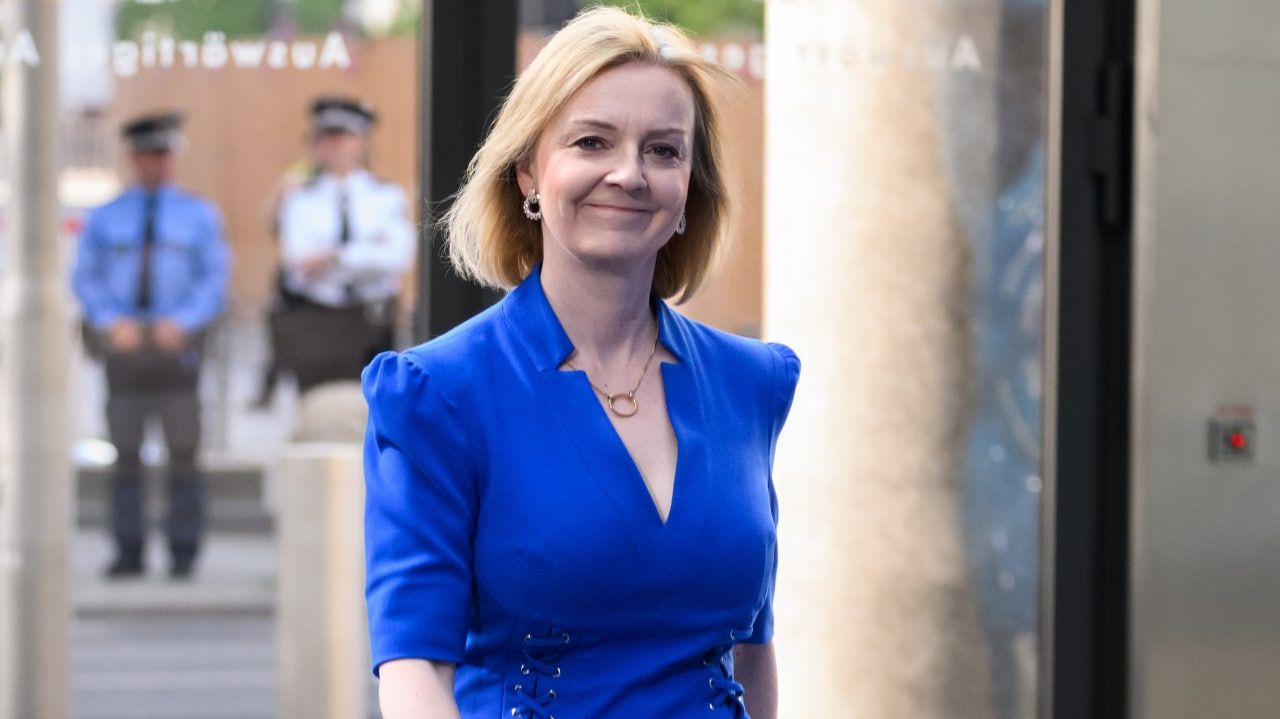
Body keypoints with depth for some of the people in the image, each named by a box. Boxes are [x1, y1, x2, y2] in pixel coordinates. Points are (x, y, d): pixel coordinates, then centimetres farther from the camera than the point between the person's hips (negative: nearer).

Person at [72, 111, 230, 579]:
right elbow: (86, 277, 7)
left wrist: (181, 322, -11)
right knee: (125, 452, 0)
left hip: (176, 342, -1)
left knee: (183, 451, -5)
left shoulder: (199, 215, 9)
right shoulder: (105, 218, 11)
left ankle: (184, 553, -1)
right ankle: (128, 552, 3)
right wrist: (112, 321, -9)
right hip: (122, 343, 1)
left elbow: (214, 279, 3)